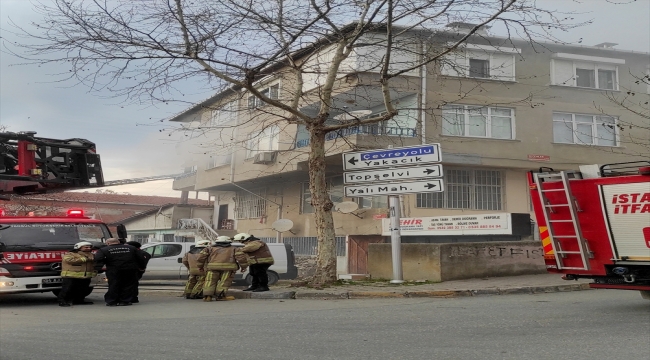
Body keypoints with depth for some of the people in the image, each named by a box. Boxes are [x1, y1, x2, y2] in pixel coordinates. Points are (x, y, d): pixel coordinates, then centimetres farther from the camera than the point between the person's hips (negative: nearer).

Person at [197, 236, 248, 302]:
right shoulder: (233, 249, 25)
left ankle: (207, 296, -7)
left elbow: (202, 255, 15)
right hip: (228, 267, -1)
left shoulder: (211, 248, 27)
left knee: (210, 282, 5)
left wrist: (200, 266, 23)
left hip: (212, 266, 1)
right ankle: (220, 296, -9)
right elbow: (241, 256, 10)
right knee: (224, 282, 2)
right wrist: (243, 266, 16)